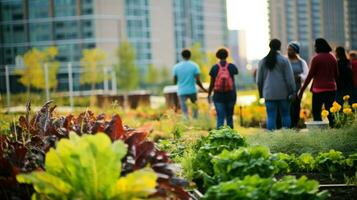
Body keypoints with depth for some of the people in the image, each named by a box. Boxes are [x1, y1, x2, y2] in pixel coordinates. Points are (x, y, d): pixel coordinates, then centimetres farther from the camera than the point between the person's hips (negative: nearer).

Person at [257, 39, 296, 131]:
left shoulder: (263, 61, 6)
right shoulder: (284, 60, -4)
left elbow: (259, 80, 10)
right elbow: (289, 78, -5)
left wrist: (261, 93, 19)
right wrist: (292, 92, 2)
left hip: (269, 93, 2)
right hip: (283, 93, -2)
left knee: (271, 117, 1)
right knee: (285, 115, 9)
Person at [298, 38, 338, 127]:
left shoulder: (316, 58, -9)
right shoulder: (332, 58, 8)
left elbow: (310, 76, -9)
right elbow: (336, 74, 14)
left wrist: (301, 90, -5)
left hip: (319, 89, -6)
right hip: (332, 88, 6)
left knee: (316, 113, 0)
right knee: (330, 112, 10)